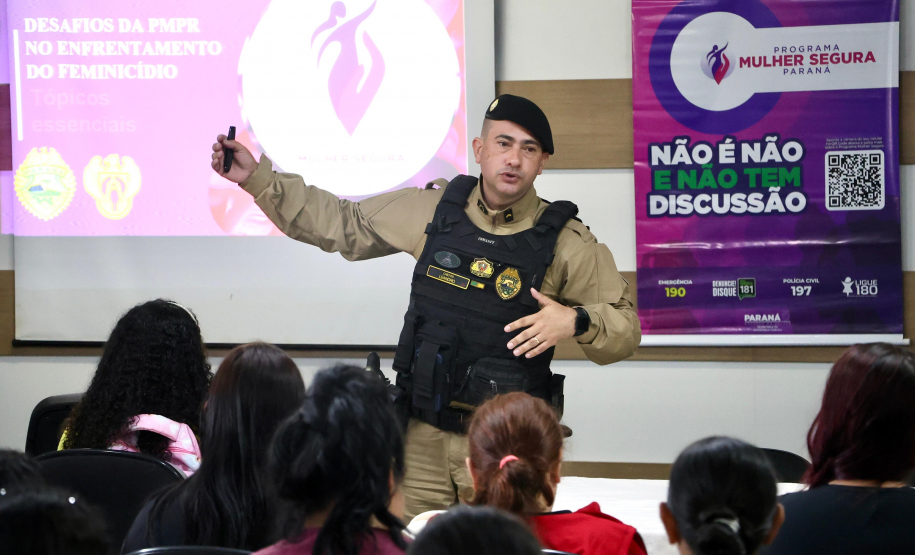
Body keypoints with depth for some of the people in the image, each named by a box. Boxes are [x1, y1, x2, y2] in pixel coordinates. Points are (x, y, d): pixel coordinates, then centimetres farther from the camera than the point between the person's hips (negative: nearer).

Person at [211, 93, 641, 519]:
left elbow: (625, 328, 1)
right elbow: (343, 224, 15)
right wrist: (257, 179, 12)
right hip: (423, 437, 3)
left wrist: (576, 322, -20)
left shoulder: (565, 242, -5)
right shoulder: (433, 209, 3)